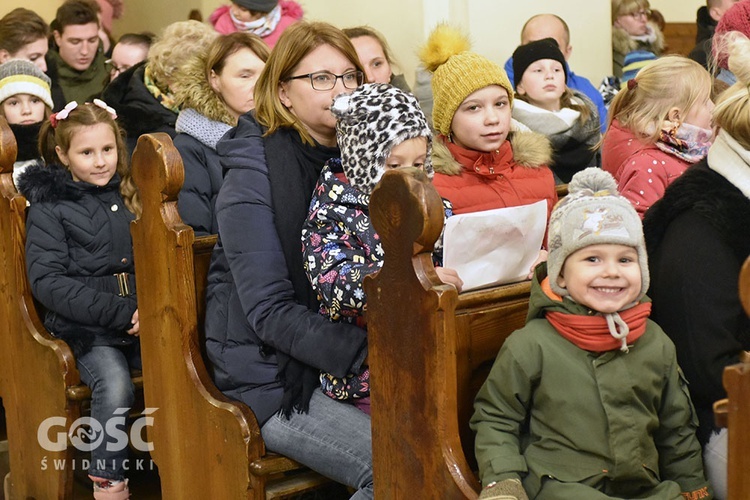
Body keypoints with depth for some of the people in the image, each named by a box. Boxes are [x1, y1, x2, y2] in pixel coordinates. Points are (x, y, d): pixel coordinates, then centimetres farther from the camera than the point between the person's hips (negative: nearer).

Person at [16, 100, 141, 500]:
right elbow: (46, 282, -7)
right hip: (84, 329, -4)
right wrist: (119, 312, -14)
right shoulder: (49, 208, 3)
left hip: (140, 323, 4)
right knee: (114, 385, -31)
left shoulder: (130, 196, 17)